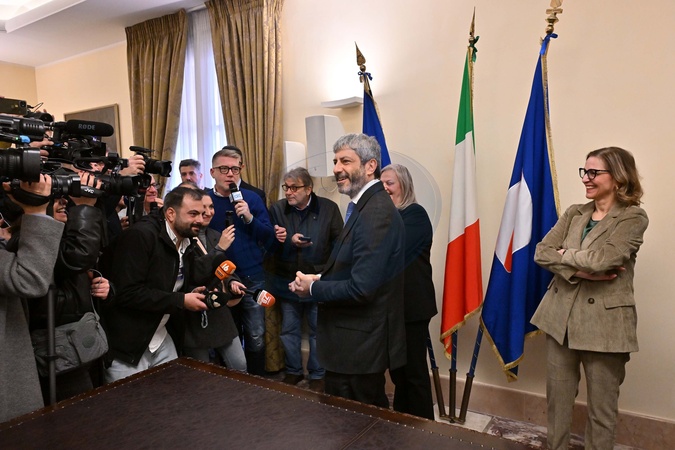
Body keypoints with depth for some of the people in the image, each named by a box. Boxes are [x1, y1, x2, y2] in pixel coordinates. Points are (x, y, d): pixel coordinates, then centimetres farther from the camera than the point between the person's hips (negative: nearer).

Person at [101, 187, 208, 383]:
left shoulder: (187, 243, 5)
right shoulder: (141, 235, -19)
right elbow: (127, 293, -25)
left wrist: (194, 296, -8)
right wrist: (182, 301, -21)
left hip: (163, 341, 8)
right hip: (127, 343, -7)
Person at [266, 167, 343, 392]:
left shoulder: (329, 208, -7)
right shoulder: (277, 209, -1)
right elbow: (271, 245, -4)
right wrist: (289, 242, -22)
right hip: (287, 281, 2)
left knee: (318, 331, 11)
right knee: (289, 330, 15)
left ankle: (317, 375, 29)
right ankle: (293, 371, 35)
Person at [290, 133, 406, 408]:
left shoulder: (376, 213, -23)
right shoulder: (365, 205, 9)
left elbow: (361, 288, -27)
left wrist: (313, 288, -13)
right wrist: (320, 278, 2)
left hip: (359, 343, -9)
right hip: (358, 337, 9)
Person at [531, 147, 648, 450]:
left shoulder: (633, 218, -7)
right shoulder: (574, 213, 8)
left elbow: (600, 258, -23)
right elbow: (541, 252, -3)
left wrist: (565, 254, -5)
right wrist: (582, 271, -16)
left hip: (604, 323, -4)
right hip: (561, 315, 5)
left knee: (602, 408, 11)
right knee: (557, 397, 15)